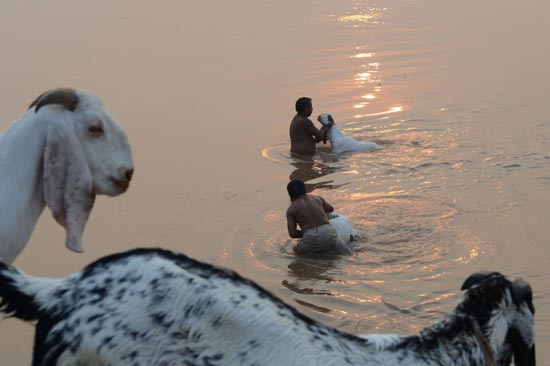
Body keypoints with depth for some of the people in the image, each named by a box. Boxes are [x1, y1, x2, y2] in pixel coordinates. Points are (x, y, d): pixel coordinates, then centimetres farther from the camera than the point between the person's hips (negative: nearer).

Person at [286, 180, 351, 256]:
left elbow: (293, 233, 5)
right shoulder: (317, 198, 23)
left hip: (310, 238, -2)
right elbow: (330, 208, 45)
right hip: (328, 232, 2)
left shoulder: (291, 209, 14)